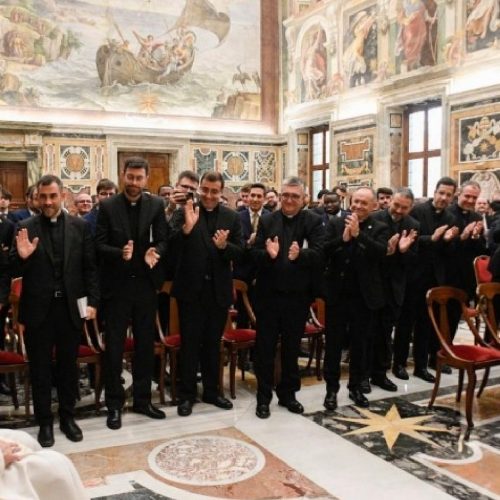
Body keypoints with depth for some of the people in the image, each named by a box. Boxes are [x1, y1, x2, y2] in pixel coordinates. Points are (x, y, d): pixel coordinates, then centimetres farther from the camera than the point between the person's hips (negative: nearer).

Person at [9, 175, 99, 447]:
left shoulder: (80, 226, 1)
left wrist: (92, 301, -5)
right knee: (40, 369, 10)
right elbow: (15, 271, -3)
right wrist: (22, 257, -24)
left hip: (70, 308, 1)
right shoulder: (26, 227, -2)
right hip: (38, 309, -1)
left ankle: (67, 417, 29)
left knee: (68, 366, 14)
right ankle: (45, 422, 24)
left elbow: (90, 268, 2)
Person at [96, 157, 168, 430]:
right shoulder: (107, 206, -4)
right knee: (114, 346, 4)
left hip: (145, 284, 2)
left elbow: (162, 241, 0)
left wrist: (155, 253, -22)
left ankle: (142, 399, 27)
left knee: (145, 344, 12)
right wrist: (120, 253, -25)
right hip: (116, 285, -2)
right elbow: (99, 245, -7)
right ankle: (114, 404, 18)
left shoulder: (156, 205, 1)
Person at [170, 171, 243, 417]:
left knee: (213, 343, 15)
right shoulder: (183, 213, -6)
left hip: (218, 290, 3)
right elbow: (171, 246, -17)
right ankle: (186, 394, 20)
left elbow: (239, 252, 0)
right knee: (189, 343, 7)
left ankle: (211, 391, 29)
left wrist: (224, 246, -21)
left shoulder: (232, 217, 3)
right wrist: (186, 228, -35)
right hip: (191, 288, -3)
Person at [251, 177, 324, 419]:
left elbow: (319, 253, -14)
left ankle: (288, 393, 30)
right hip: (268, 293, 0)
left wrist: (300, 255, -32)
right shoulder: (267, 220, 1)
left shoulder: (314, 221, -2)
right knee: (265, 347, 7)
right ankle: (263, 397, 19)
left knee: (292, 347, 14)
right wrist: (268, 254, -25)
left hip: (298, 295, 0)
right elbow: (254, 254, -4)